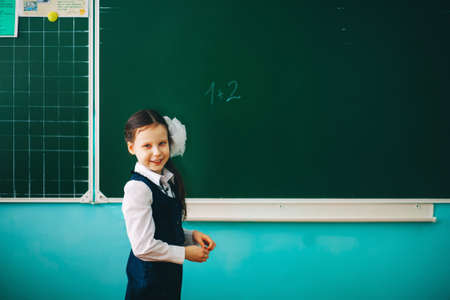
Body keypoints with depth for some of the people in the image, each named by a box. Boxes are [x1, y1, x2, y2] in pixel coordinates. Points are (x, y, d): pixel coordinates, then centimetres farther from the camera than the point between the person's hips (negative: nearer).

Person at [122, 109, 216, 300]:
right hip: (148, 278, -8)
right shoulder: (137, 188, -22)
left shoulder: (168, 180, 5)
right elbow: (143, 247, -24)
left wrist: (192, 236, -2)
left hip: (170, 274, 8)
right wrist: (185, 253, -13)